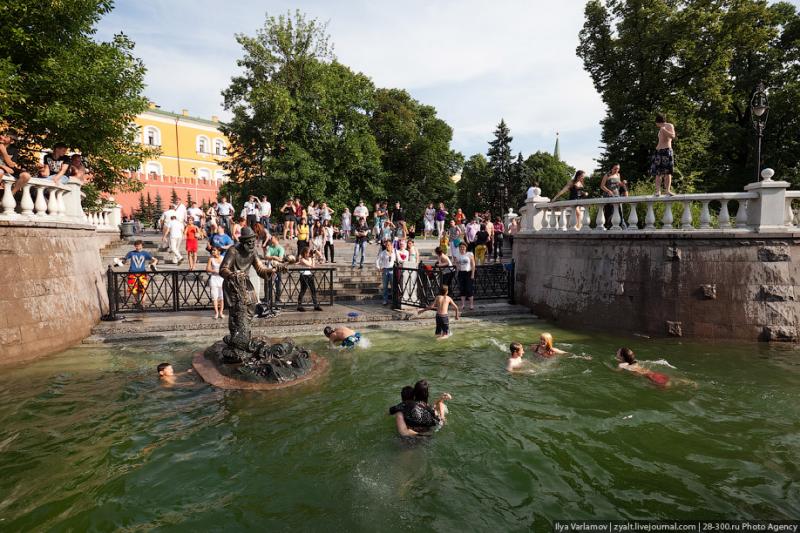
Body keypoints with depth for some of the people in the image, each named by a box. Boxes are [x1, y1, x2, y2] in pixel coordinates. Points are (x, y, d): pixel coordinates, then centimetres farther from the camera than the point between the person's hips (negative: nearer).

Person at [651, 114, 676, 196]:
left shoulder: (669, 126, 6)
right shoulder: (661, 129, 24)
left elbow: (673, 136, -10)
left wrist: (664, 130, -15)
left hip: (667, 151, -6)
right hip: (659, 151, 6)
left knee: (667, 172, -10)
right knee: (658, 173, -4)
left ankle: (668, 190, -14)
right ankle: (658, 191, -9)